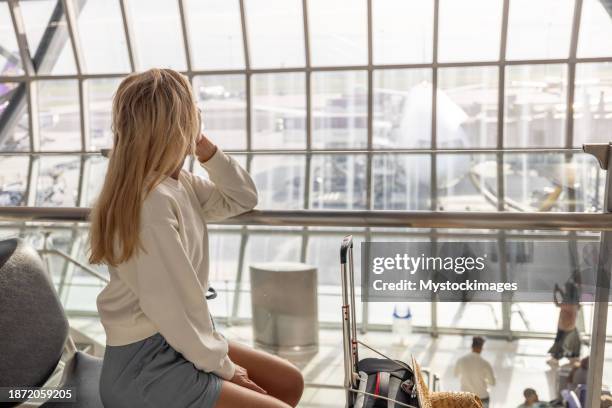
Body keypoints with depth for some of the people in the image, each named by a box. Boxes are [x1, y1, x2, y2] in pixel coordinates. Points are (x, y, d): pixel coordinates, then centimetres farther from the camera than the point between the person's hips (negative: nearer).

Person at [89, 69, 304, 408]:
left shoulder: (177, 182, 3)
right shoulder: (152, 201, -25)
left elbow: (241, 199, 15)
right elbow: (169, 306, -23)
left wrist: (206, 150, 0)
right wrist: (223, 365, -11)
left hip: (179, 341, 9)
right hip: (144, 367, -9)